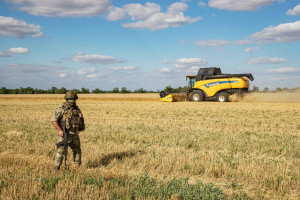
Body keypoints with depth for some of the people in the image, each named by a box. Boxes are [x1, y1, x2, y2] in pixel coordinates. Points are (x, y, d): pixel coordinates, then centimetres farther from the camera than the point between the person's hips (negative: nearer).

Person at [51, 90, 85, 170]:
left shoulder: (77, 109, 9)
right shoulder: (61, 109, -8)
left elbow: (81, 122, 17)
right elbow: (54, 120, -12)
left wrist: (81, 117, -8)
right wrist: (60, 130, -22)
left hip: (75, 134, 5)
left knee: (77, 151, 14)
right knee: (60, 151, -6)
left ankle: (79, 167, 27)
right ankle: (56, 168, 4)